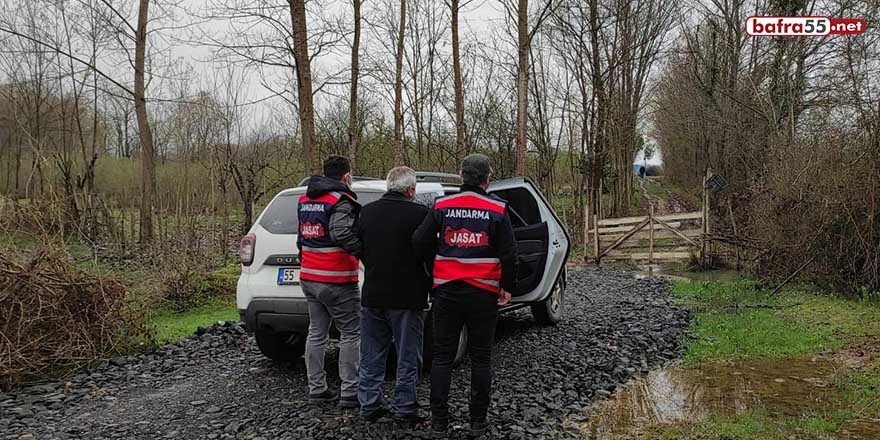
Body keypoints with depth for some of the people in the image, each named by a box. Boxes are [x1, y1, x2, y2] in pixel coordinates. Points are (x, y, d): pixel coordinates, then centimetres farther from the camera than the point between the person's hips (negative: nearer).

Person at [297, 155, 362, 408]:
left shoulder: (305, 199, 13)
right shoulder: (341, 201, -14)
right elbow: (341, 234, -29)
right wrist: (365, 250, -20)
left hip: (309, 278, 8)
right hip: (336, 281, -8)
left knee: (316, 333, 13)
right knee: (351, 334, 1)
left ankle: (316, 389, 18)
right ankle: (349, 392, 2)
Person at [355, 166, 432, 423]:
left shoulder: (367, 211, 5)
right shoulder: (418, 213, -13)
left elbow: (359, 249, 12)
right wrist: (431, 289, 1)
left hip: (372, 296, 5)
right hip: (406, 298, -5)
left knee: (371, 357, 16)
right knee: (407, 358, 7)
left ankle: (369, 405, 22)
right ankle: (405, 409, 11)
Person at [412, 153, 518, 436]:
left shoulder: (442, 205, 0)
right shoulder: (497, 209, -4)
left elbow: (419, 241, -2)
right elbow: (509, 253, -6)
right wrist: (507, 287, 5)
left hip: (446, 290, 1)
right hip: (484, 292, -1)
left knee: (442, 356, 9)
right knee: (481, 357, 7)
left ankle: (439, 419, 13)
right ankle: (478, 421, 13)